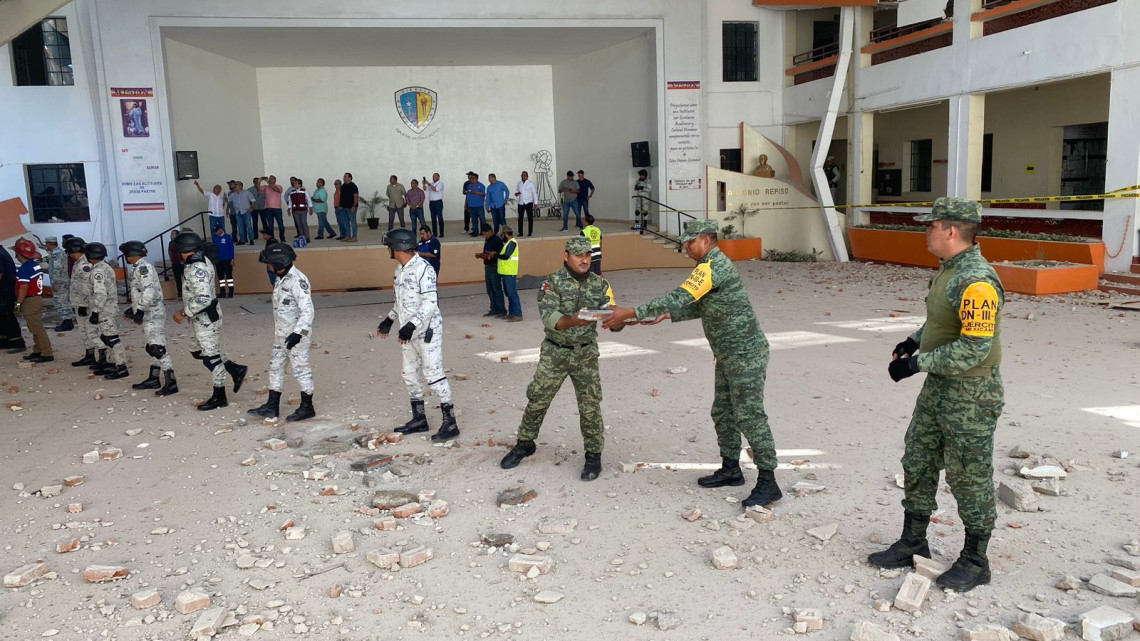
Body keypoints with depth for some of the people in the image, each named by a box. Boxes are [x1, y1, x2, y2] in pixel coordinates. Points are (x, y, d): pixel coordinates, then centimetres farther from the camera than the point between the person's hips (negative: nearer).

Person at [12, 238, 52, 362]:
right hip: (38, 298, 10)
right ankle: (37, 351, 24)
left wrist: (18, 303, -16)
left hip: (29, 301, -10)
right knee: (35, 328, 17)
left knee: (37, 329, -8)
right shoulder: (36, 265, 10)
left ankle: (47, 354, -8)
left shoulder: (25, 268, -18)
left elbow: (24, 288, -22)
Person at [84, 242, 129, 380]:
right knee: (107, 337, 16)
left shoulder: (98, 271, -16)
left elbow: (100, 294, -22)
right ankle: (114, 364, 21)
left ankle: (121, 367, -7)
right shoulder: (107, 267, 14)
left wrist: (95, 311, -20)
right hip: (112, 307, 10)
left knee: (111, 338, -8)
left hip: (105, 310, -10)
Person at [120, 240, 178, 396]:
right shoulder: (140, 267, 17)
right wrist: (132, 309, 24)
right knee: (151, 347, 16)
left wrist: (139, 311, -21)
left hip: (152, 313, -10)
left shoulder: (143, 267, -14)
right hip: (149, 314, 10)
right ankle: (153, 379, 25)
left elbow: (149, 292, -23)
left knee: (157, 348, -11)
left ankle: (171, 383, -11)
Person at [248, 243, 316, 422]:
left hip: (297, 335, -10)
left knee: (300, 369, 1)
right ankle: (272, 407, 22)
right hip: (281, 334, 10)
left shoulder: (297, 280, -21)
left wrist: (298, 333, -30)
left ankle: (307, 407, 14)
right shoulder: (282, 278, 10)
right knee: (275, 366, 14)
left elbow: (307, 310, -25)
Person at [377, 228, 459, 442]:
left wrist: (411, 325, -28)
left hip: (427, 330, -9)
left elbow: (430, 303, -23)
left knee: (433, 374, -10)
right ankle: (419, 419, 26)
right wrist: (390, 319, 20)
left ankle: (450, 423, -3)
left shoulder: (423, 268, -18)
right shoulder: (400, 269, 11)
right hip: (408, 331, 10)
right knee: (410, 374, 14)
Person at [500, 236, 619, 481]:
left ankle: (593, 454, 16)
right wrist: (574, 321, -41)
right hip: (555, 353, -1)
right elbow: (549, 318, -23)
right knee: (537, 401, 8)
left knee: (590, 406, -1)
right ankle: (524, 444, 30)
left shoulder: (600, 284, -3)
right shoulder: (552, 282, -10)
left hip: (586, 353, 1)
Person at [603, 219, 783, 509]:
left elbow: (679, 298, -28)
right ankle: (730, 469, 28)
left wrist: (631, 312, -28)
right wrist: (667, 316, 11)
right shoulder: (716, 265, 14)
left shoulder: (713, 266, -20)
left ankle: (768, 483, -1)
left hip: (746, 353, -11)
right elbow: (702, 308, 22)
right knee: (723, 413, 16)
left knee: (749, 416, -8)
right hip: (729, 355, 11)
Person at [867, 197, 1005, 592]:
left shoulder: (976, 282, -25)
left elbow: (975, 348, -29)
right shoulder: (949, 270, 7)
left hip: (970, 396, -10)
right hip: (937, 388, 10)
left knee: (970, 478, 5)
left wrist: (917, 363, -25)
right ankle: (913, 544, 30)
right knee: (918, 464, 16)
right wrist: (915, 340, 7)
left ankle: (975, 562, 21)